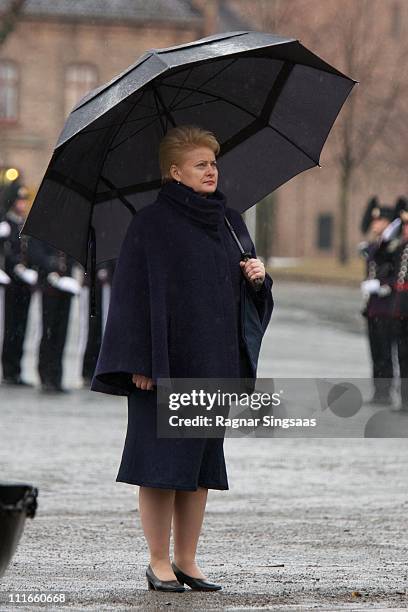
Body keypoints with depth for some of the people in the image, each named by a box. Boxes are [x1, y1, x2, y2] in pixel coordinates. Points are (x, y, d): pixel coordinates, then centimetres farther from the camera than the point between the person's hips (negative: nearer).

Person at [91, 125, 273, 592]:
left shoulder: (230, 222, 13)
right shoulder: (151, 224, -6)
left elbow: (249, 293, 19)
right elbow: (133, 291, -10)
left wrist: (258, 277, -5)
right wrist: (140, 361, -16)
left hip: (214, 363, 6)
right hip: (164, 361, -6)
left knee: (202, 463, 7)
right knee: (164, 461, -4)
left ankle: (186, 561, 13)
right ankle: (158, 562, 4)